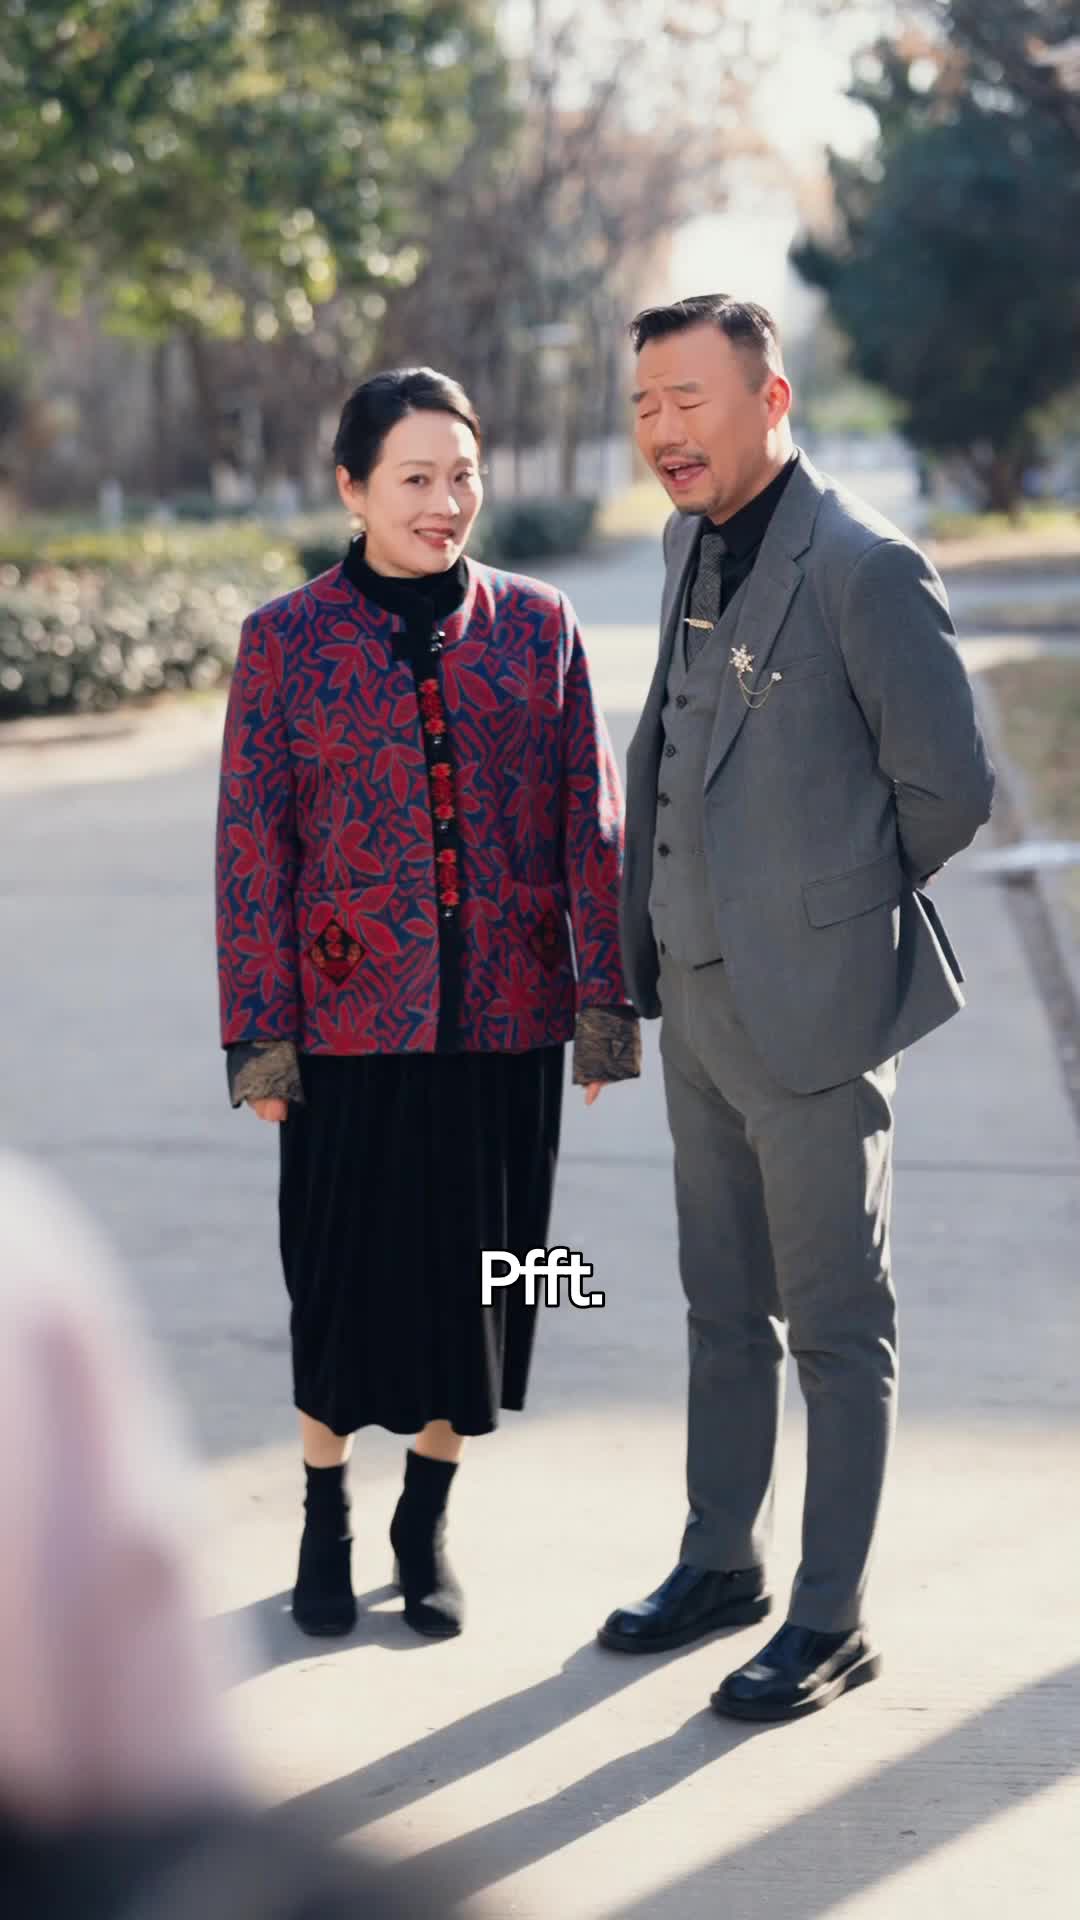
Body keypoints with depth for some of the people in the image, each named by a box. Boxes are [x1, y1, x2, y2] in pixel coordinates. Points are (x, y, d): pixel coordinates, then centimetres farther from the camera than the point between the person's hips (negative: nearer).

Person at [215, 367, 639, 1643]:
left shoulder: (536, 627, 2)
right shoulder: (286, 641, -3)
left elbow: (590, 827, 3)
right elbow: (252, 847, -2)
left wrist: (606, 1002, -1)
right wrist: (259, 1036, -5)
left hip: (505, 1014, 2)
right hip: (353, 1013, -2)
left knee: (476, 1269, 9)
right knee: (346, 1271, 6)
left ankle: (427, 1523, 26)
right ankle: (325, 1524, 25)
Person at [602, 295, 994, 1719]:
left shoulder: (865, 568, -17)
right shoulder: (692, 546, 9)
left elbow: (949, 787, -14)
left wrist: (842, 909, 1)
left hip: (810, 1000, -8)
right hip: (702, 991, 8)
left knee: (835, 1322, 3)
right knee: (724, 1306, 18)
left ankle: (834, 1617, 11)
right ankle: (723, 1561, 32)